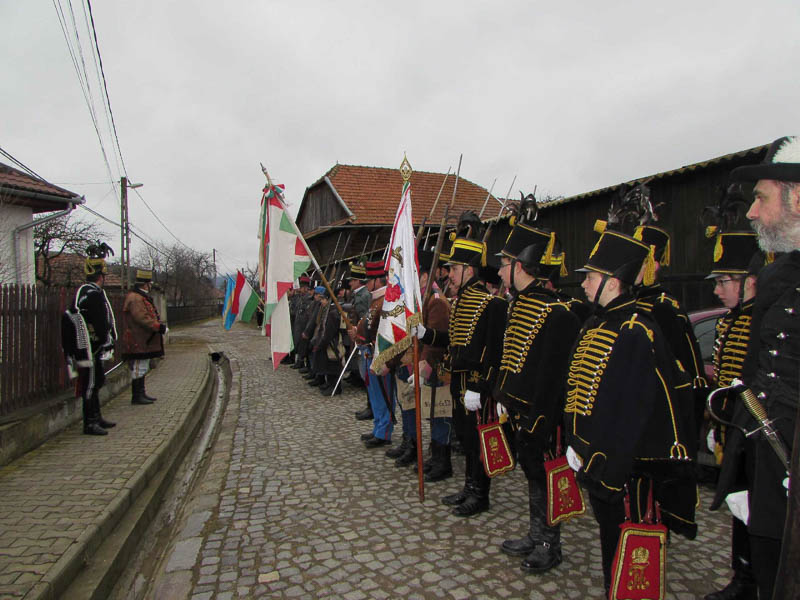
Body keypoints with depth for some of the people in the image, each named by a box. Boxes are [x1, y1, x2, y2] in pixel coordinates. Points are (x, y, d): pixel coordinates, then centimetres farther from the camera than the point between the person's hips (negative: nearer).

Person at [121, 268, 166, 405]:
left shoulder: (142, 297, 19)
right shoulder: (135, 299, -16)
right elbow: (142, 318, -25)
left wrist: (159, 325, 15)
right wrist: (158, 326, -25)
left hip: (144, 342, 11)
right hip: (138, 342, -11)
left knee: (142, 368, 16)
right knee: (139, 368, -5)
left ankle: (141, 393, 24)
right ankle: (137, 396, 1)